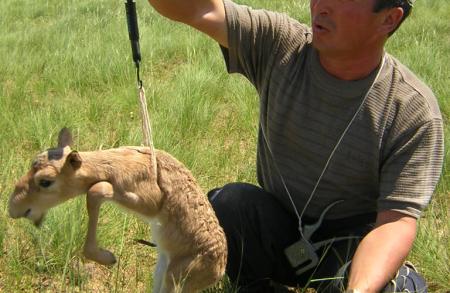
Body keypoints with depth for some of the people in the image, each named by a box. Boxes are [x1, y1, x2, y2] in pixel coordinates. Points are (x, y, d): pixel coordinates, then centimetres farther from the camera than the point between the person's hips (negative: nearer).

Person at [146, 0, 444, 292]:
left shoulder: (415, 111, -19)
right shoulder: (282, 44, -12)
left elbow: (396, 221, -23)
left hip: (352, 241, -1)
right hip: (279, 232, 2)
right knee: (227, 202, -28)